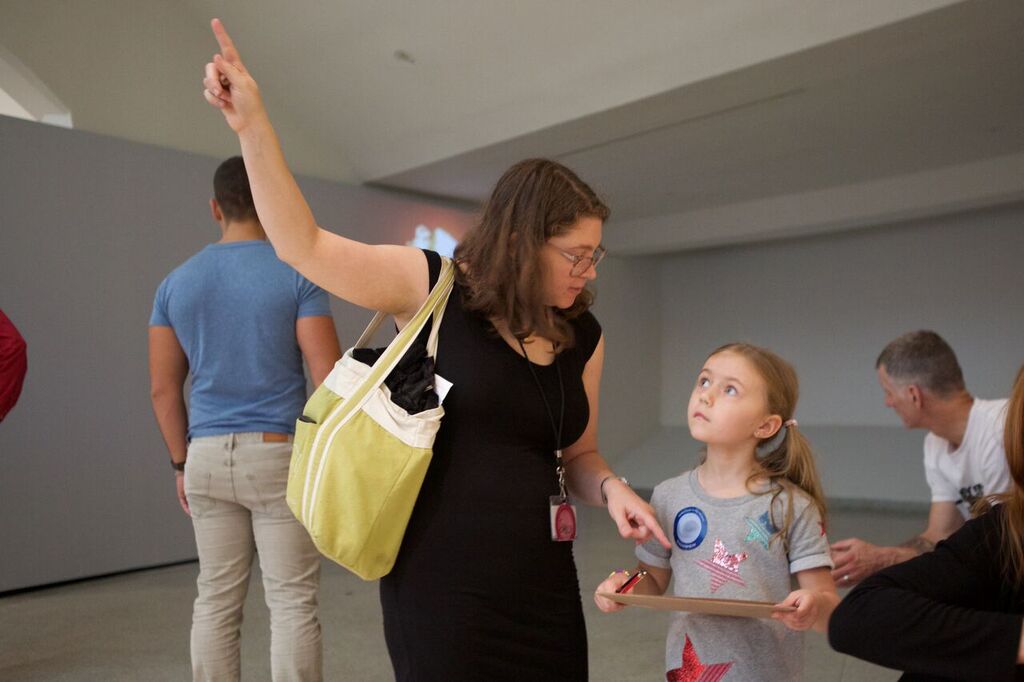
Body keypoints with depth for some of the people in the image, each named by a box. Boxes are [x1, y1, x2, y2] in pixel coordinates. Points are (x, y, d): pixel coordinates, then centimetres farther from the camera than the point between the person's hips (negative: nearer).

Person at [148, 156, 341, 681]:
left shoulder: (176, 283, 7)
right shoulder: (296, 276, -5)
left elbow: (163, 389, 8)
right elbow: (328, 377, -10)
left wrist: (182, 462, 16)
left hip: (208, 458, 4)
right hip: (280, 454, -4)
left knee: (215, 601, 13)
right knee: (292, 602, 3)